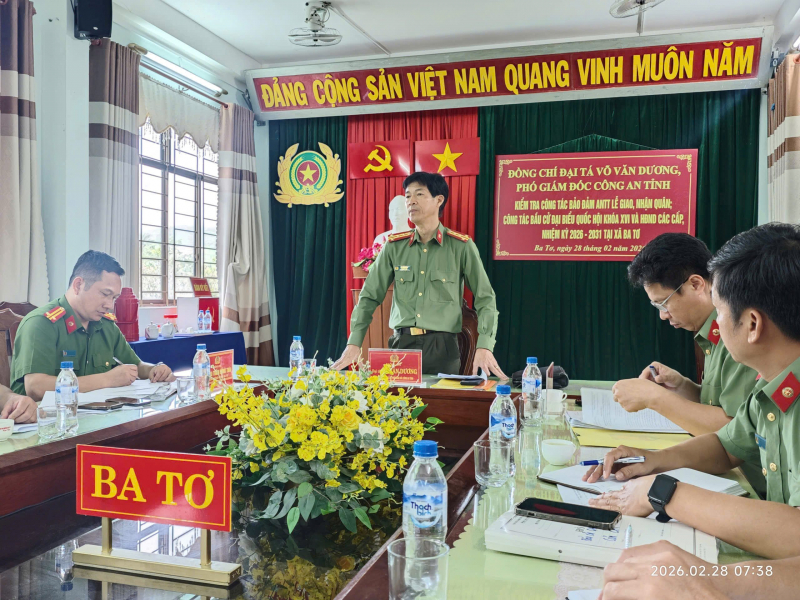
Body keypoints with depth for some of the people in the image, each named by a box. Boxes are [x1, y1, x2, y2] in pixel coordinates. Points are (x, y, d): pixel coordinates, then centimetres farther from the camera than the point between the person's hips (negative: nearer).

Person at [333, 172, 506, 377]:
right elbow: (370, 296, 8)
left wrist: (484, 347, -13)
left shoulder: (461, 246, -2)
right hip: (401, 344, 2)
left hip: (442, 346, -2)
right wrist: (354, 343, -1)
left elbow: (485, 299, -1)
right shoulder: (394, 246, 6)